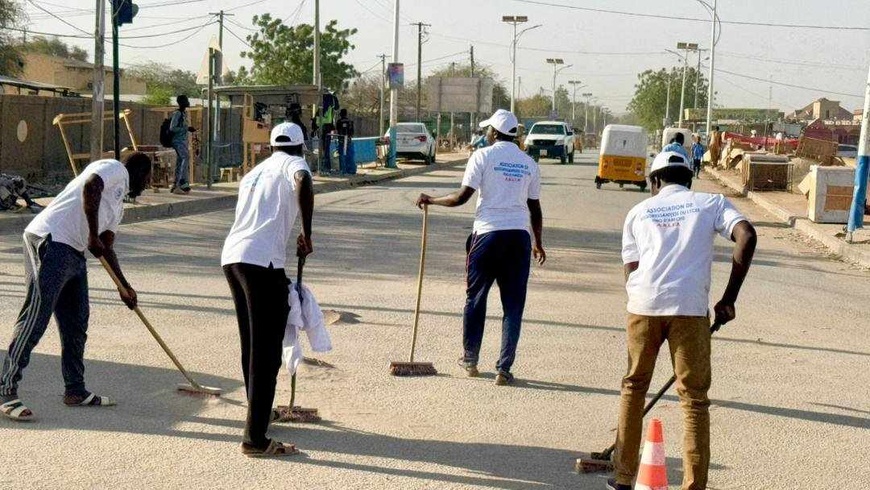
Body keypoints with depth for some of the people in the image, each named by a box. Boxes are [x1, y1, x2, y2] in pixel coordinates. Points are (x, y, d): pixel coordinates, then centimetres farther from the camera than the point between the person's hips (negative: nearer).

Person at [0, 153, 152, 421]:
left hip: (74, 254, 10)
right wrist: (93, 235, -17)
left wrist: (123, 286, 33)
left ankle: (75, 390, 23)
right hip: (50, 241, -10)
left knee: (76, 323, 13)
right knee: (35, 318, -11)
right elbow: (91, 186, -20)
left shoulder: (118, 205, 28)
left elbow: (106, 247, 31)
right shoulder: (115, 168, 1)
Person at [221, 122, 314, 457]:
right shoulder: (293, 164, 7)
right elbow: (303, 182, -19)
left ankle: (258, 413, 39)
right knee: (266, 352, -5)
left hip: (231, 255, 8)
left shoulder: (255, 172, 29)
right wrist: (307, 234, -11)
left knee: (251, 344, 23)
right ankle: (255, 438, -8)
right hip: (263, 260, -8)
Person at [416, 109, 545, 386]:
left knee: (475, 300, 13)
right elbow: (535, 207, 12)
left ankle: (470, 361, 23)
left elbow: (462, 197, -8)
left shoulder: (483, 156, -3)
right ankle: (504, 369, 4)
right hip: (519, 237, 3)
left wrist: (431, 201, 7)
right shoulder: (529, 163, 9)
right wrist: (538, 243, 23)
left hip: (488, 233, -3)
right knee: (513, 305, 5)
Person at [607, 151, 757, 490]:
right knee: (694, 398, 7)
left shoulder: (638, 212, 21)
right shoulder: (712, 203, 16)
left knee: (633, 387, 18)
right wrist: (728, 299, 2)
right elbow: (747, 236, -2)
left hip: (644, 305, 2)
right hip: (690, 307, -2)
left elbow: (631, 271, 16)